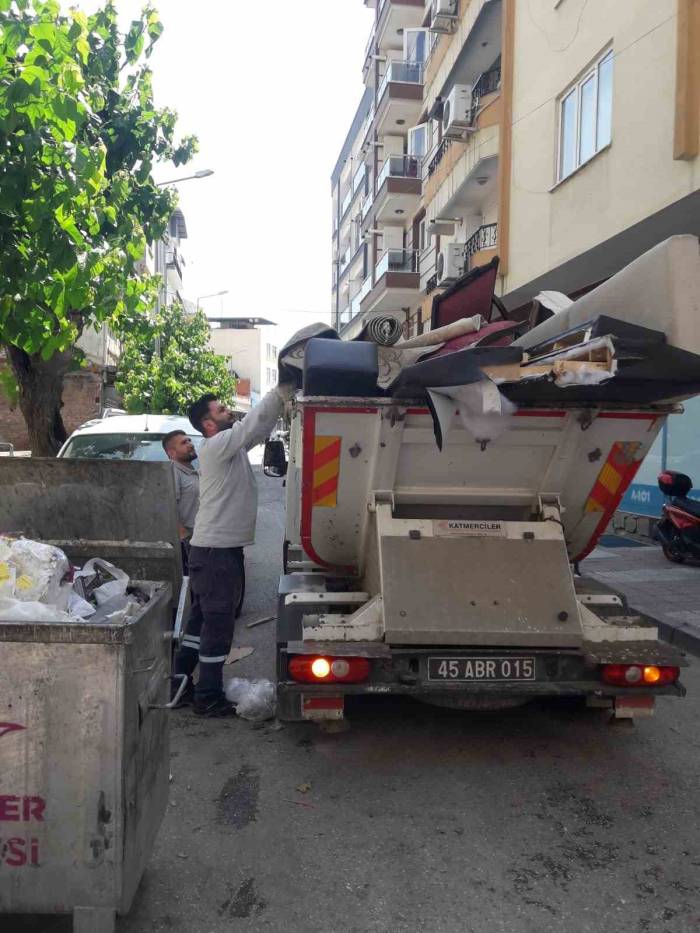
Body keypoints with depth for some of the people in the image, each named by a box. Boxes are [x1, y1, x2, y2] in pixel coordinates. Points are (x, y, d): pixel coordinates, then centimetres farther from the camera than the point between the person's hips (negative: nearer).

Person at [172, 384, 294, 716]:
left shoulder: (232, 445, 13)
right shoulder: (216, 446, -13)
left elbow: (260, 427, 17)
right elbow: (254, 423, -21)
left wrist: (282, 398, 5)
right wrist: (283, 390, -17)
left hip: (223, 548, 10)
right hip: (216, 550, -10)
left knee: (204, 619, 17)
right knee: (218, 623, -3)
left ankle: (178, 682, 27)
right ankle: (209, 697, 6)